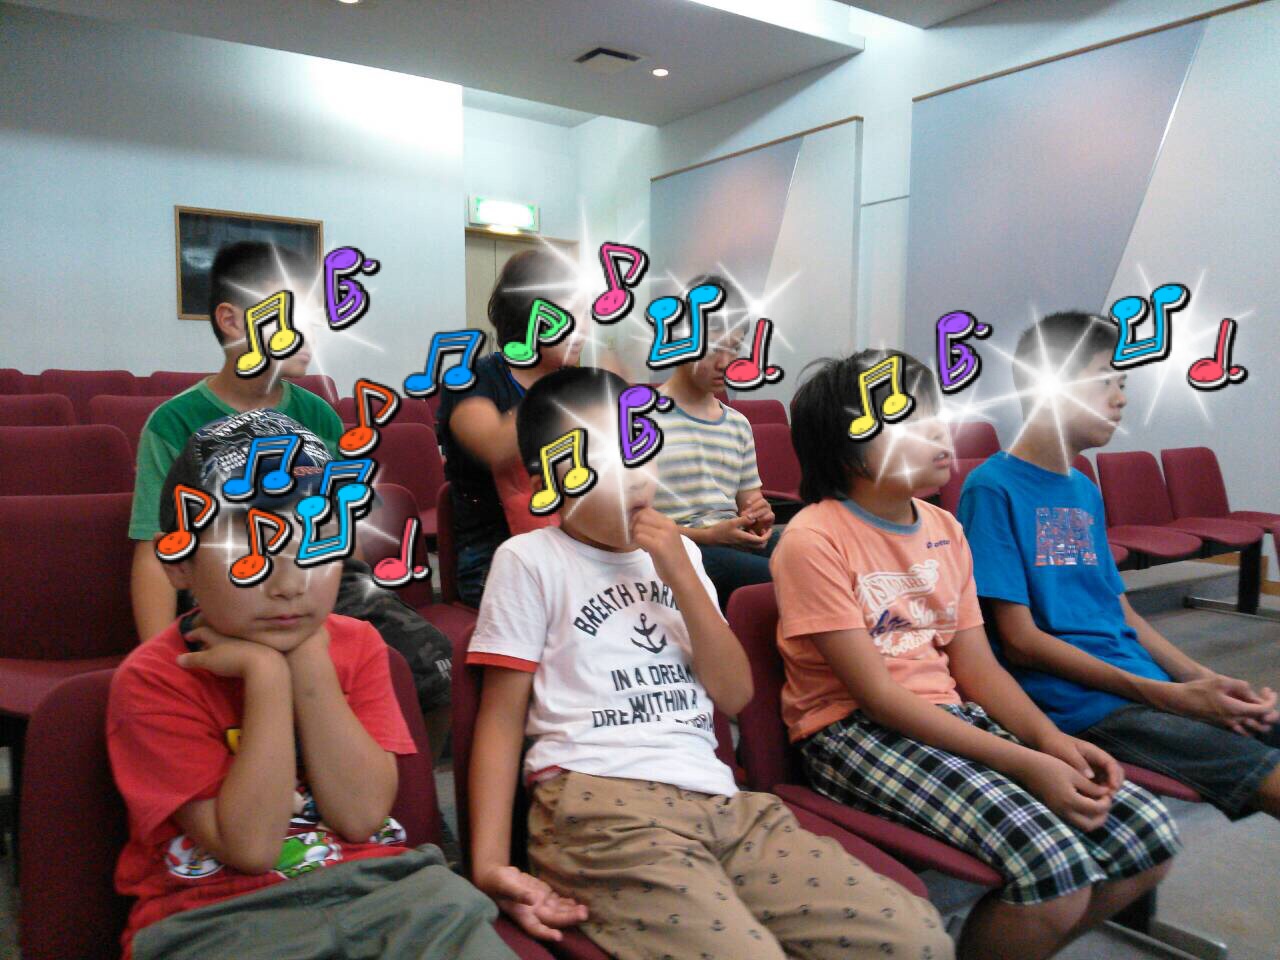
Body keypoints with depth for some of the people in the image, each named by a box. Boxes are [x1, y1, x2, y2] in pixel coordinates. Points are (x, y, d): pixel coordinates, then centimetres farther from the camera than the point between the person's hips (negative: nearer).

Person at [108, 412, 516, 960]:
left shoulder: (355, 645, 3)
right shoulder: (155, 681, -8)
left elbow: (361, 815, -9)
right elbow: (251, 846, -15)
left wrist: (309, 663, -15)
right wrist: (266, 673, -18)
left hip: (371, 889, 3)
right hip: (219, 915, -2)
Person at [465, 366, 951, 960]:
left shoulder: (676, 553, 18)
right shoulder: (528, 560, 4)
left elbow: (734, 696, 10)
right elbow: (502, 718, 1)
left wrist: (682, 575, 0)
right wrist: (490, 863, -10)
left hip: (719, 803, 5)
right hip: (600, 807, -5)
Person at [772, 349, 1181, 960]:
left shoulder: (944, 528, 10)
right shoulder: (814, 540, -14)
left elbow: (976, 667, 9)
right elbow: (877, 695, -17)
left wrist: (1052, 741, -9)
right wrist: (1024, 764, -20)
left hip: (953, 715, 8)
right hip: (856, 733, -7)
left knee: (1148, 837, -5)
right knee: (1052, 866, -27)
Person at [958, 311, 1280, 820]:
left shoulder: (1086, 491, 16)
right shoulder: (992, 488, -10)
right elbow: (1020, 640, -13)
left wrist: (1204, 680, 1)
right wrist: (1167, 696, -14)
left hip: (1153, 686, 8)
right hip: (1076, 702, -8)